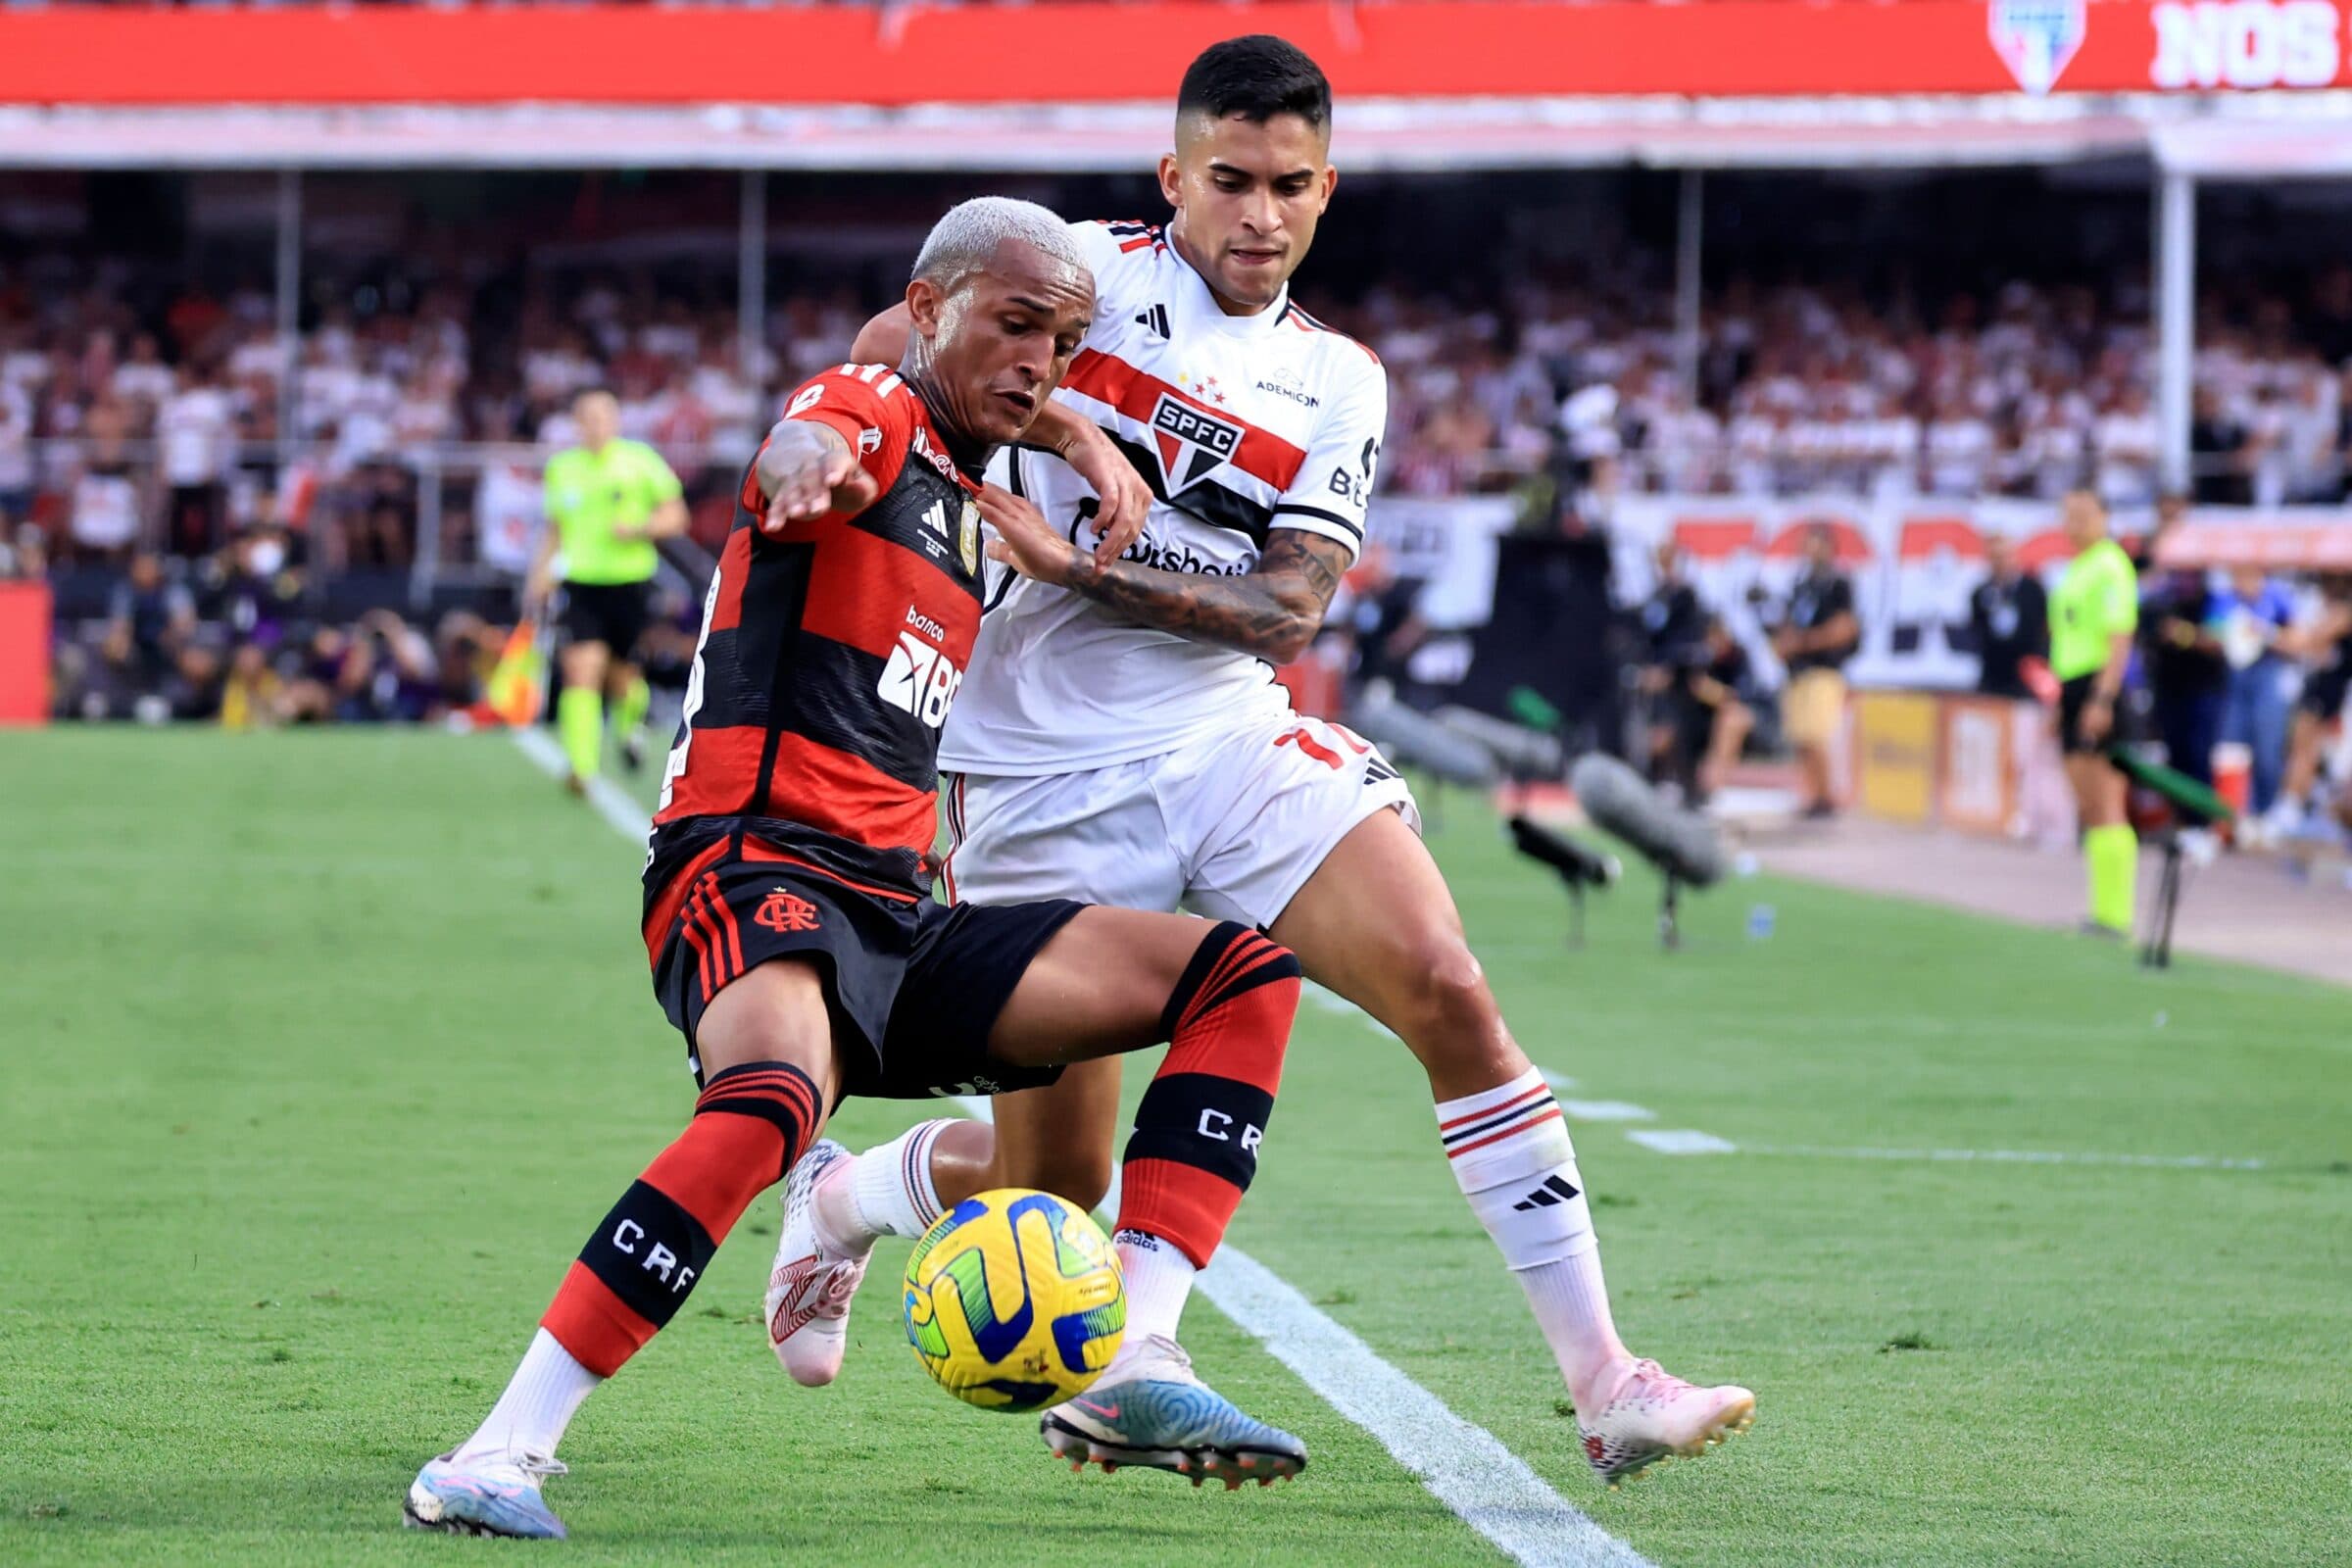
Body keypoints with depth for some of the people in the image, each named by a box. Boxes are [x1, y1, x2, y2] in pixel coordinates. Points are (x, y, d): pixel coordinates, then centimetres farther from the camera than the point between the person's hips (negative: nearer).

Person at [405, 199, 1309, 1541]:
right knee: (774, 1101, -39)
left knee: (1247, 976, 3)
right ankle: (500, 1457, -36)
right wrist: (811, 468, -51)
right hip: (758, 867, -9)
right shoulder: (875, 412, -1)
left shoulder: (971, 514, 24)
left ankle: (1135, 1358, -11)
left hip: (900, 922, 9)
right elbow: (809, 448, -29)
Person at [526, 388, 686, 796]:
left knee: (620, 673, 7)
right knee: (581, 669, -15)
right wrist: (539, 577, 13)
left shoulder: (641, 460, -1)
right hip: (581, 581, 1)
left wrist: (639, 528, -17)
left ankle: (632, 719, 43)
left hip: (630, 582, -1)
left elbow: (675, 517, 1)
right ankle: (582, 766, -20)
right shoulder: (561, 468, 9)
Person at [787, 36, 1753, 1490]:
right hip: (1045, 776, -3)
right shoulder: (1100, 268, -1)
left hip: (1233, 737, 3)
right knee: (1057, 1183, 0)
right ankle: (849, 1194, 35)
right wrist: (1077, 439, -25)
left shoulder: (1338, 381, 9)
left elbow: (1291, 609, -3)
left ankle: (1604, 1381, -14)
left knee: (1451, 998, -17)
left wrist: (1080, 566, -16)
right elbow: (894, 346, -15)